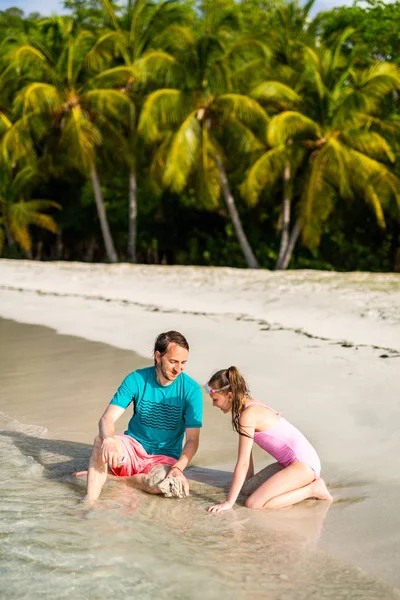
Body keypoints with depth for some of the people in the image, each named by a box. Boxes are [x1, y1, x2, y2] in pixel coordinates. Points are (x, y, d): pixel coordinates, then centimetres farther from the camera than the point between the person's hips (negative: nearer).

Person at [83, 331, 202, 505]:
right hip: (133, 447, 1)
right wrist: (109, 440, -39)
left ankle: (114, 475, -11)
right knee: (101, 440, -31)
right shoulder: (136, 379, -8)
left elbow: (192, 440, -11)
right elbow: (107, 419, -15)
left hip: (164, 457, -1)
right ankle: (89, 503, -32)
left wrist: (178, 468, -30)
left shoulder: (191, 389, -10)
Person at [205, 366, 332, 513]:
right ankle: (308, 481, 14)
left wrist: (229, 502, -14)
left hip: (303, 464, -10)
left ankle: (312, 489, -6)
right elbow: (247, 452, 16)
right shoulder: (250, 405, 8)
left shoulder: (248, 415, -19)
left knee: (253, 503, -17)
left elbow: (242, 463, -18)